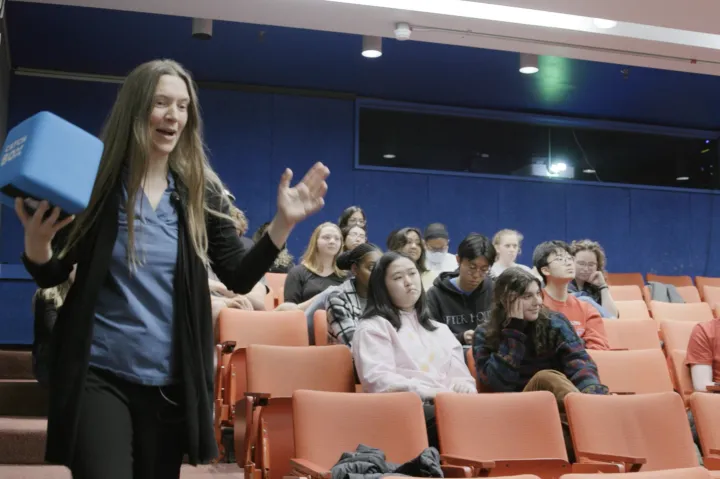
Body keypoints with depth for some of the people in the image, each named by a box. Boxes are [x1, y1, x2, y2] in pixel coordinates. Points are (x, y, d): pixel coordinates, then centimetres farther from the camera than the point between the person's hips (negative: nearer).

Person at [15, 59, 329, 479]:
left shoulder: (201, 193, 1)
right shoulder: (95, 181, -6)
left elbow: (240, 278, 0)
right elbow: (52, 276, 0)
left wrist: (284, 222, -13)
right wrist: (36, 241, -22)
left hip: (170, 380, 3)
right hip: (98, 374, -3)